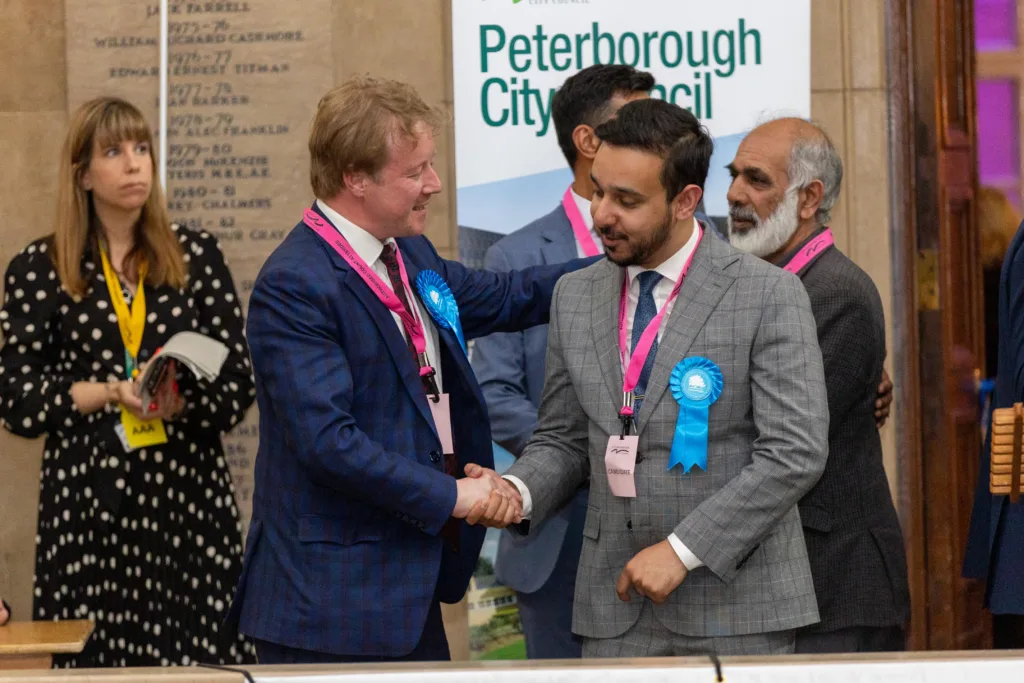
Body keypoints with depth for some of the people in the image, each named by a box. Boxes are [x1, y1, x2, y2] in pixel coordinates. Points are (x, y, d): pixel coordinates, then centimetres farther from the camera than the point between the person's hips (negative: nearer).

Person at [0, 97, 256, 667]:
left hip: (189, 491, 1)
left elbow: (240, 385, 5)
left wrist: (182, 400, -15)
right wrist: (110, 393, -13)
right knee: (98, 659, -5)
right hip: (87, 499, -1)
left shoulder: (196, 256, 9)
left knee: (203, 657, -6)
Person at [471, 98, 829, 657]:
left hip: (735, 607, -4)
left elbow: (796, 452, -13)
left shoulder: (769, 295, -7)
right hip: (615, 608, 4)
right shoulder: (575, 297, 10)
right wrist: (519, 490, -6)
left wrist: (683, 549, -17)